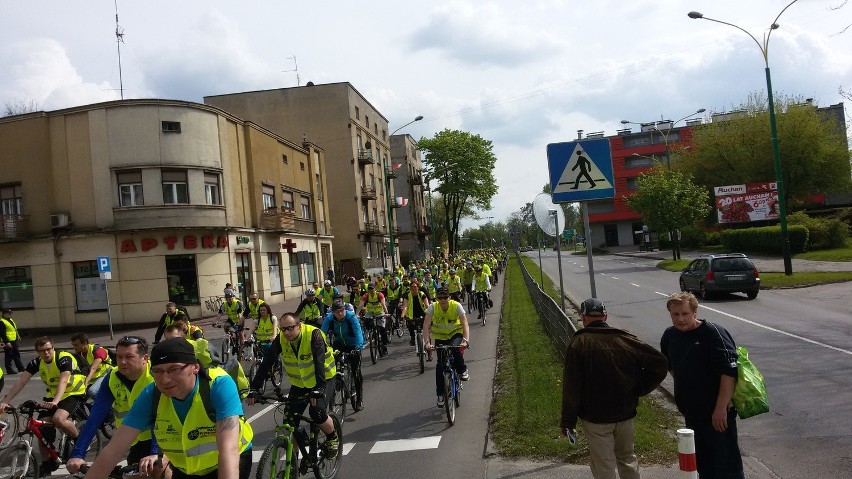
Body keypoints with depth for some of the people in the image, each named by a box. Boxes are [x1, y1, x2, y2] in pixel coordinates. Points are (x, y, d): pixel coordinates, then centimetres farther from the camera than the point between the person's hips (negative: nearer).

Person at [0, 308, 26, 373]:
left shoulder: (10, 320, 14)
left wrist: (17, 336, 20)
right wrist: (7, 342, -23)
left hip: (14, 341, 10)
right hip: (8, 342, -10)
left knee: (17, 354, 15)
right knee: (9, 357, -2)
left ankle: (20, 368, 24)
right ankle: (9, 370, 5)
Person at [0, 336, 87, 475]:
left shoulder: (64, 358, -24)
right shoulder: (36, 363, -7)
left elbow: (63, 381, -36)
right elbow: (21, 381, -15)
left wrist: (55, 401, -51)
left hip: (73, 392, -6)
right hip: (52, 394, 6)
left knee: (58, 419, -33)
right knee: (41, 429, -5)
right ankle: (48, 463, 16)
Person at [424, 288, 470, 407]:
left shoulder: (456, 306, -24)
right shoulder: (433, 307, -22)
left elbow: (465, 324, -30)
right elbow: (426, 325, -28)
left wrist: (466, 340, -46)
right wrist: (427, 342, -41)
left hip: (456, 333, -1)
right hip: (440, 336, 1)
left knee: (455, 349, -34)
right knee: (440, 365, -4)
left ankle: (462, 370, -5)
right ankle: (440, 394, 10)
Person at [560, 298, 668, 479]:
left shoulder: (578, 343, -12)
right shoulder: (625, 339, -1)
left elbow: (571, 388, -14)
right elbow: (659, 363, -4)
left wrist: (567, 421, -7)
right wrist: (638, 390, 2)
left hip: (595, 417, -4)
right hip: (625, 412, 4)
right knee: (627, 459, 22)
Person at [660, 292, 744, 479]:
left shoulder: (713, 333, -17)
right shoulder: (670, 335, 5)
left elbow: (729, 371, -22)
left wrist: (721, 408, -24)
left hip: (717, 411, -7)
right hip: (691, 411, 7)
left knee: (726, 463, -1)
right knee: (702, 461, 18)